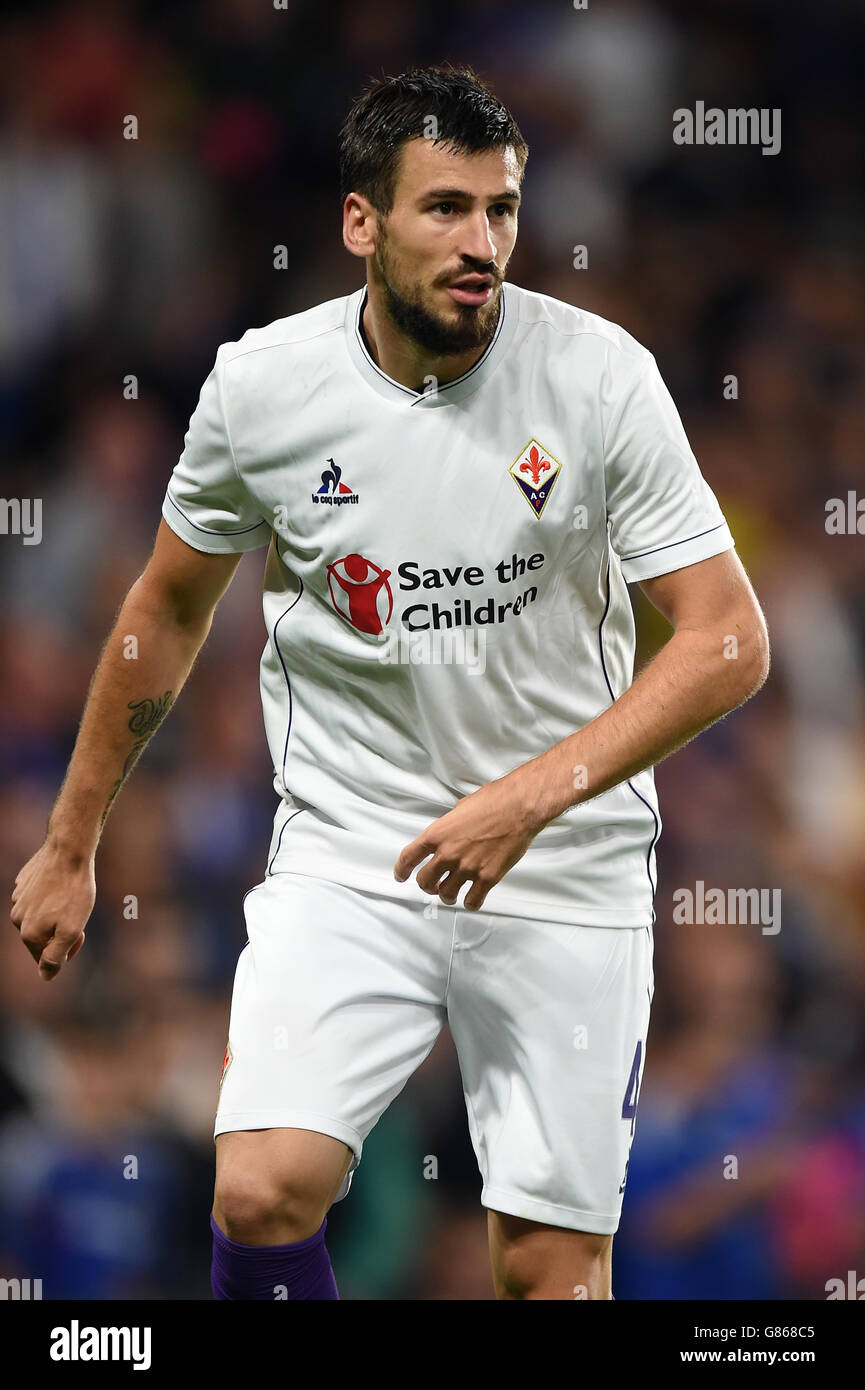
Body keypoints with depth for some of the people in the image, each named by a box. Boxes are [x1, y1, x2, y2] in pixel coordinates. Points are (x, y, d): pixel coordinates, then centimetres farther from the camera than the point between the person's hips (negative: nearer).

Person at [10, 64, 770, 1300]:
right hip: (347, 860, 1)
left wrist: (533, 795, -23)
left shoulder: (600, 376, -11)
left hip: (566, 869, 0)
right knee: (262, 1196, -20)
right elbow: (169, 610, 11)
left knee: (553, 1268, -1)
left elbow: (728, 640, -11)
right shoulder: (261, 386, -7)